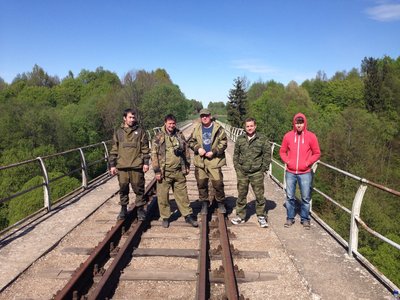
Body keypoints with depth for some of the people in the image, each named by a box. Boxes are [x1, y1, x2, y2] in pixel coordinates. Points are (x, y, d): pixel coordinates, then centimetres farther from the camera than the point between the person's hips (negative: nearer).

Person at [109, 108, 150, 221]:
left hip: (137, 166, -2)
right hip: (122, 166, 2)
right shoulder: (118, 132, 8)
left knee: (138, 188, 4)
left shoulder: (140, 131, 3)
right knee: (123, 189, 10)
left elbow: (145, 148, 3)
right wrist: (112, 165, 6)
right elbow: (114, 150, 10)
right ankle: (123, 209, 25)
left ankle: (140, 209, 18)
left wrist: (146, 163, -3)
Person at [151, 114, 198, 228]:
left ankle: (188, 215, 22)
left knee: (182, 194, 11)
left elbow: (186, 151, 15)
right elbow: (154, 154, -6)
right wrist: (157, 171, -10)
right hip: (164, 172, -3)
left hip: (179, 172, 3)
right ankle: (165, 217, 22)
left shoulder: (180, 135, 7)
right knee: (163, 196, 6)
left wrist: (187, 166, 13)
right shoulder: (159, 137, -5)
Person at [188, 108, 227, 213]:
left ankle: (221, 203, 19)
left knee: (218, 183, -2)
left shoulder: (218, 128, -3)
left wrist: (213, 152, -13)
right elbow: (191, 141, 13)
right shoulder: (196, 129, 7)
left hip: (214, 160, -3)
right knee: (201, 184, 10)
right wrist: (198, 148, -7)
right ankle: (205, 203, 28)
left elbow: (224, 142, -5)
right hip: (200, 161, 3)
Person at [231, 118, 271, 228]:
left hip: (257, 173, -2)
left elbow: (267, 154, 0)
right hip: (242, 172, 2)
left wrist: (264, 168, -3)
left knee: (259, 195, 5)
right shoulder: (240, 139, 5)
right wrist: (237, 167, 5)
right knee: (241, 194, 10)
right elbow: (236, 154, 12)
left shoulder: (262, 139, -3)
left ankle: (261, 217, 19)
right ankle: (240, 216, 22)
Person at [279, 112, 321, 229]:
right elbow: (282, 151, 10)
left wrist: (308, 162, -9)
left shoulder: (311, 136, -2)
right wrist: (287, 161, -5)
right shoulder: (288, 136, 1)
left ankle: (305, 219, 21)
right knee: (290, 197, 8)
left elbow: (317, 153, 4)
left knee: (306, 198, 6)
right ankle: (290, 218, 21)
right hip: (290, 172, 1)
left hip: (305, 173, -1)